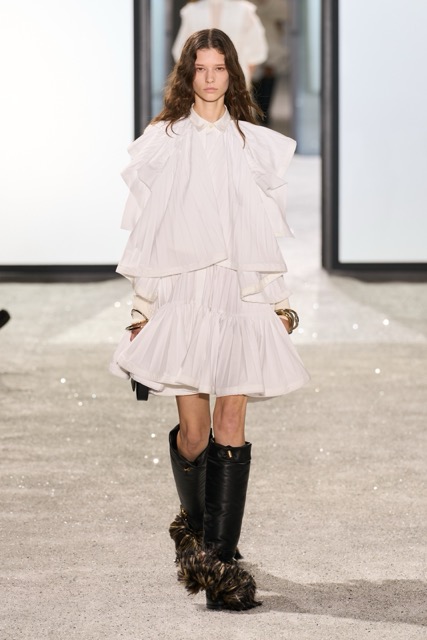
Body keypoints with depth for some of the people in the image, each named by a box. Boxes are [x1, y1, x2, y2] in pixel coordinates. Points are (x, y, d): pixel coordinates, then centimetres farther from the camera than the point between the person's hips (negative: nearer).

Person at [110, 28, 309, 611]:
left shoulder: (255, 144, 11)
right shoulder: (162, 142, 7)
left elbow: (268, 230, 14)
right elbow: (146, 231, 6)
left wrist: (281, 302, 9)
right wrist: (141, 309, 1)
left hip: (242, 299, 1)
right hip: (183, 295, -1)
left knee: (231, 426, -9)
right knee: (193, 429, -3)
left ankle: (219, 558, -10)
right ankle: (194, 526, 26)